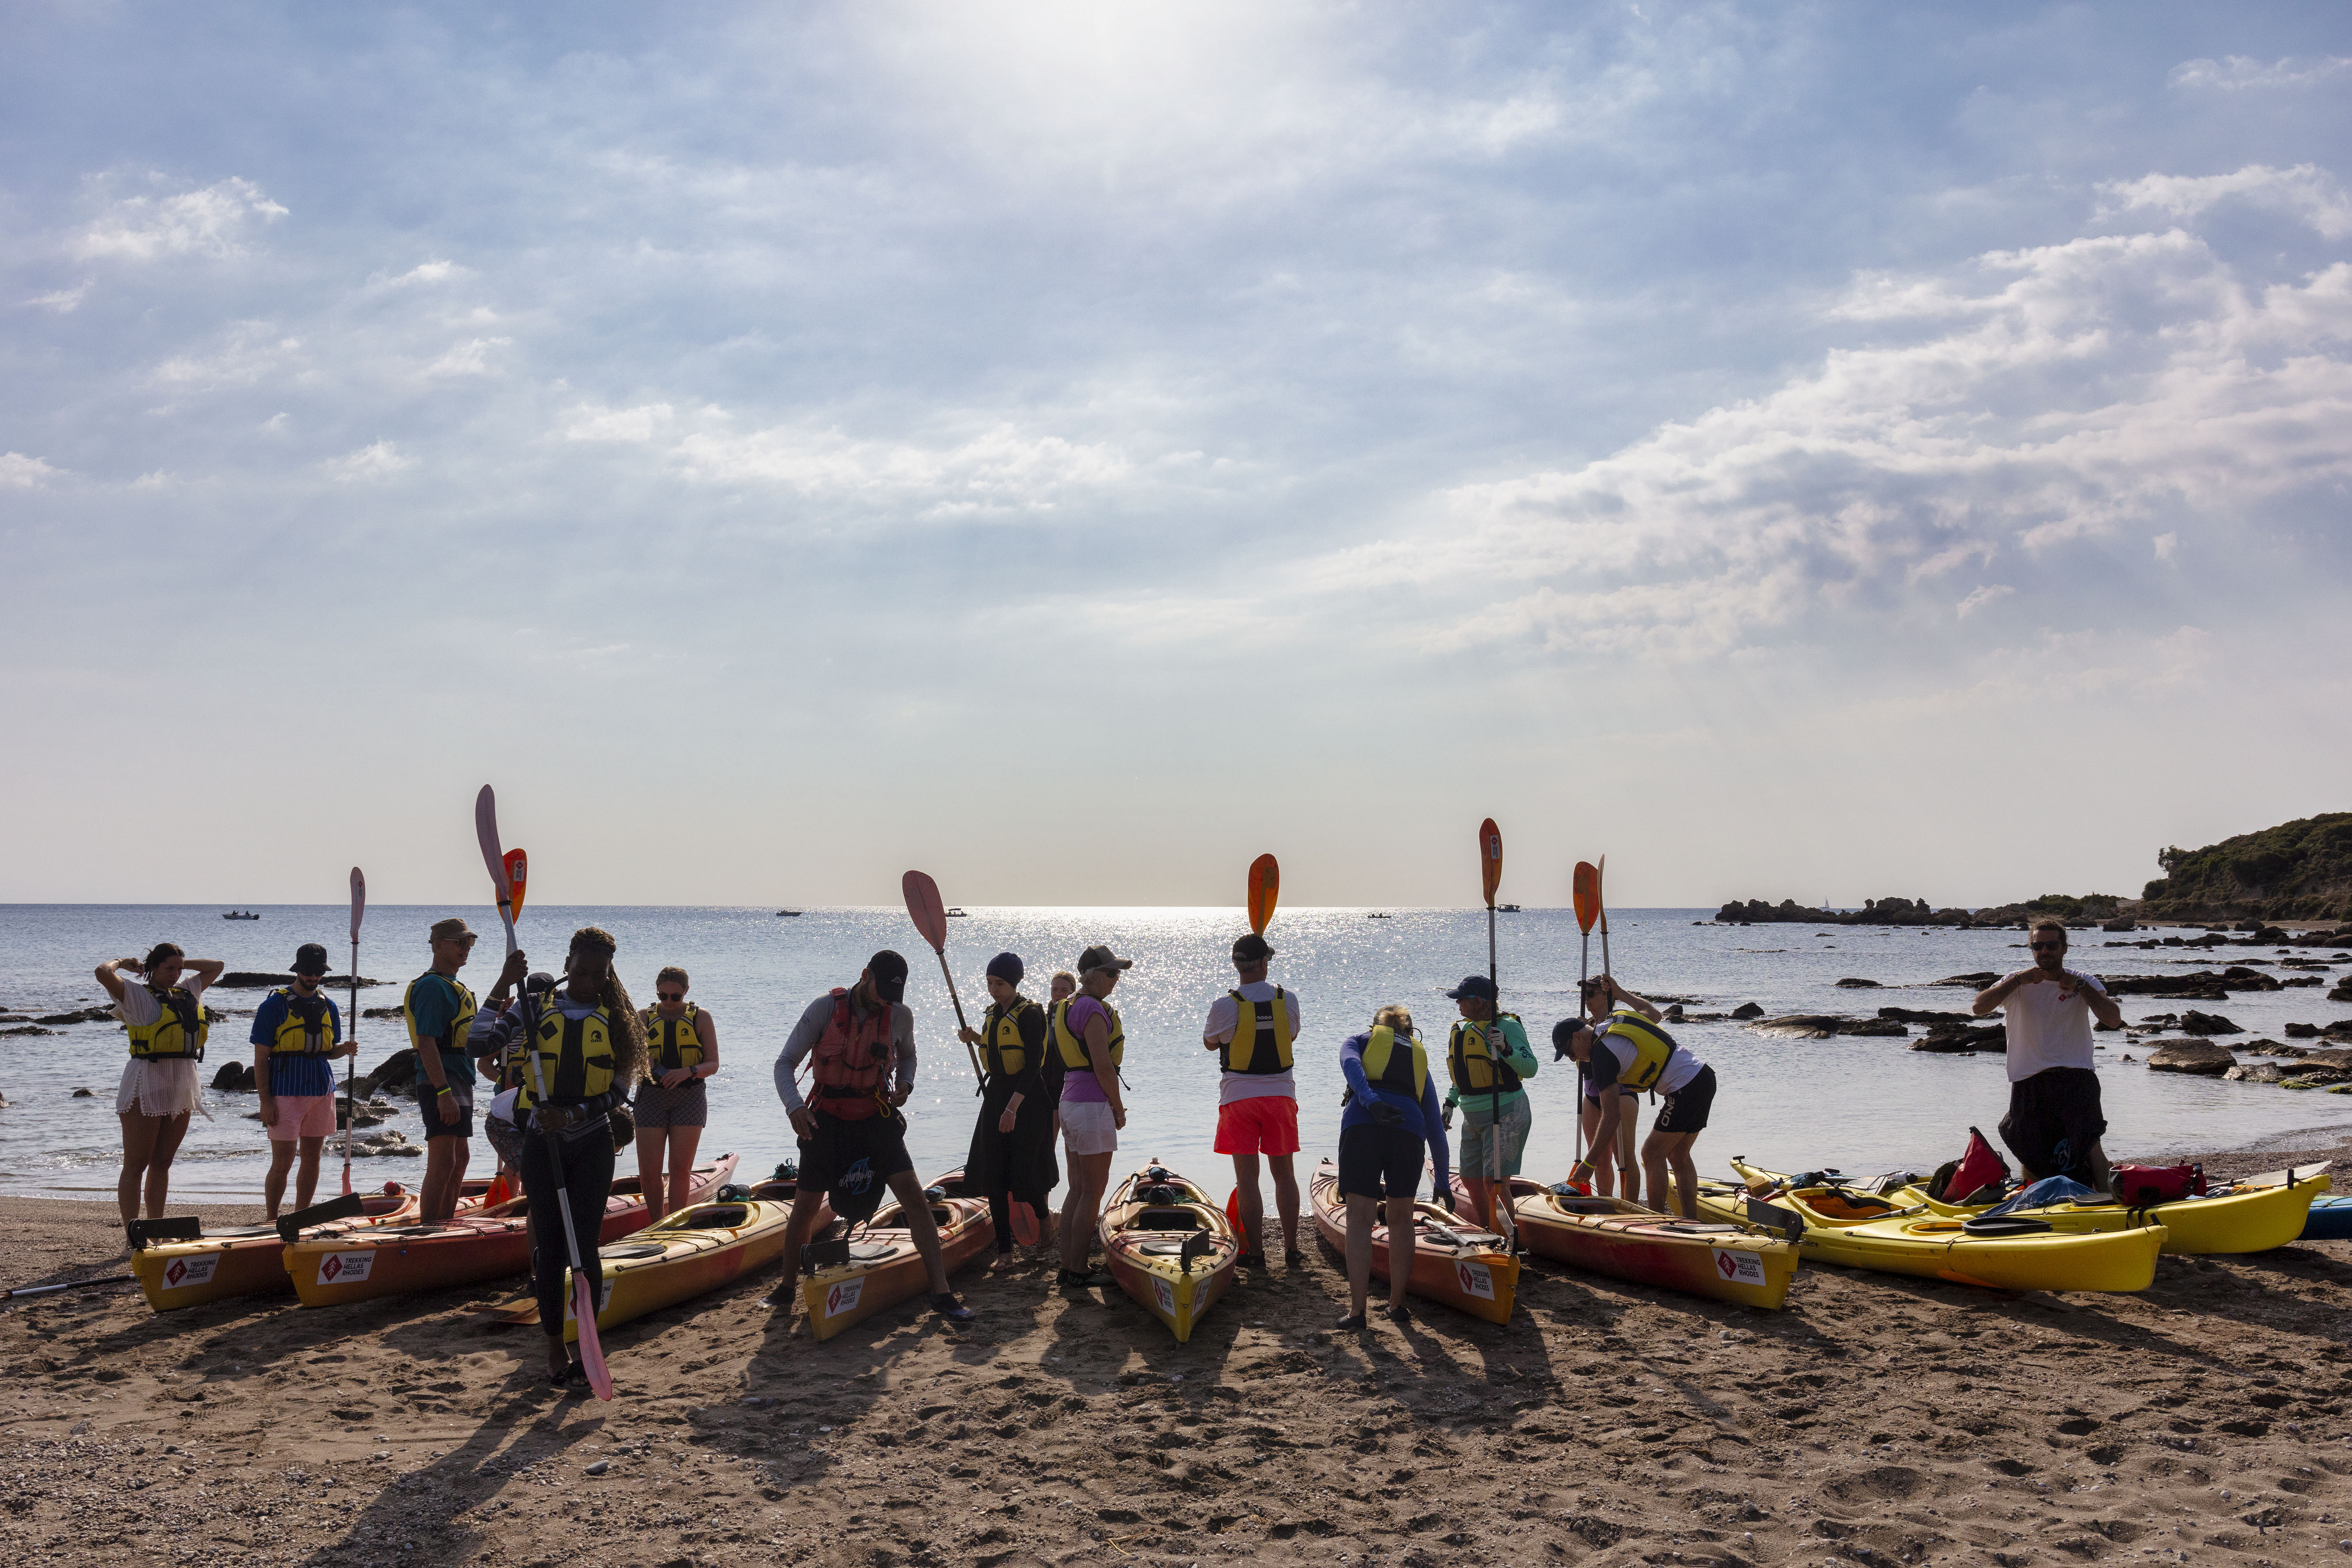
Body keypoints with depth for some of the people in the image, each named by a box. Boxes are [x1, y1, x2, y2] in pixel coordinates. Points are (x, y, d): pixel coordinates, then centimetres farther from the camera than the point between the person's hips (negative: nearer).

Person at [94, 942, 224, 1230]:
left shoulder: (187, 991, 15)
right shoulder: (136, 996, -5)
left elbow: (217, 966, 29)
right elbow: (103, 973, -21)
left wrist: (182, 963, 19)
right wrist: (124, 963, -2)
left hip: (181, 1087, 7)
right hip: (146, 1085, -7)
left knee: (162, 1163, 11)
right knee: (136, 1165, -3)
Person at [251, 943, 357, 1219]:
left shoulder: (328, 1006, 12)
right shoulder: (274, 1005, -4)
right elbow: (261, 1058, -5)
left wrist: (345, 1049, -5)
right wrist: (265, 1101, -11)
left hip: (322, 1091, 5)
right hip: (286, 1093, -5)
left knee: (312, 1159, 9)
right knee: (282, 1163, -5)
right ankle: (272, 1222, 8)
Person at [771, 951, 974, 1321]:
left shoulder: (901, 1016, -5)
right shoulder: (825, 1009, -14)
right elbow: (785, 1063, -12)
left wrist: (905, 1083, -5)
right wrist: (794, 1106, -30)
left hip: (876, 1120, 1)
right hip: (827, 1122, -1)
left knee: (914, 1197, -12)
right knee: (804, 1208, 6)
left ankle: (941, 1293, -9)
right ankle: (787, 1288, 30)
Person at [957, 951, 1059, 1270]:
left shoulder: (1029, 1014, -14)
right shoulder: (994, 1012, 10)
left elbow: (1033, 1064, -20)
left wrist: (1013, 1107, -25)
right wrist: (976, 1038, 6)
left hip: (1027, 1099, -8)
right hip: (996, 1094, 8)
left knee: (1024, 1174, -4)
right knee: (992, 1173, 3)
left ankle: (1046, 1223, 25)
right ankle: (1004, 1251, 9)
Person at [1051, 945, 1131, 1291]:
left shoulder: (1068, 1007, 15)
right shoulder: (1093, 1009, -15)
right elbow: (1103, 1067, -19)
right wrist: (1119, 1107, -8)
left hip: (1070, 1102, 10)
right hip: (1093, 1106, -10)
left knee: (1078, 1190, 13)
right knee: (1093, 1191, -3)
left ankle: (1067, 1267, 16)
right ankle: (1079, 1270, 1)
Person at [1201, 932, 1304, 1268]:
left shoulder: (1225, 1006, -13)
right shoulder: (1288, 1000, -5)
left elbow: (1211, 1042, 6)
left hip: (1239, 1098, -2)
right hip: (1281, 1093, 2)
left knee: (1247, 1178, 3)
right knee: (1284, 1174, 12)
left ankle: (1256, 1253, 6)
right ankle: (1292, 1250, 15)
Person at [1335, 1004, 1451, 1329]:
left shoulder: (1359, 1040, 27)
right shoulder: (1419, 1058, 33)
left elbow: (1351, 1064, 0)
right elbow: (1436, 1129, 31)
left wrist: (1370, 1101, -15)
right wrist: (1443, 1182, 36)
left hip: (1362, 1126, -2)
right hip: (1409, 1131, 2)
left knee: (1360, 1220, 3)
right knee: (1401, 1219, 17)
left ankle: (1357, 1309, 2)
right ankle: (1397, 1304, 23)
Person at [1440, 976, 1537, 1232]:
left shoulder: (1507, 1026, -14)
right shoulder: (1463, 1029, 11)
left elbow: (1530, 1069, -23)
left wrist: (1505, 1049, -37)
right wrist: (1450, 1103, 21)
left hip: (1506, 1116, -9)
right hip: (1473, 1119, 9)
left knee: (1495, 1182, -15)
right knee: (1471, 1180, 13)